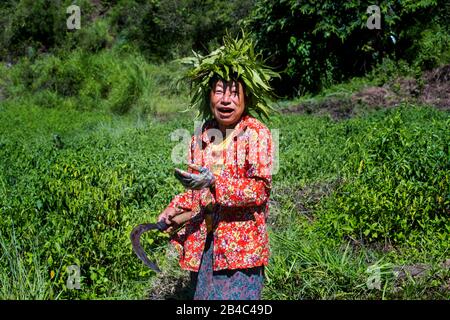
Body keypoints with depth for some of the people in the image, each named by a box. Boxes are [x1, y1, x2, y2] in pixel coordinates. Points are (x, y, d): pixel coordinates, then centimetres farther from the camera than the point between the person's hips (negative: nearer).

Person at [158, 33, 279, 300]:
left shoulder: (257, 133, -9)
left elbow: (261, 189, -17)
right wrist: (176, 208, 6)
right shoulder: (202, 135, 8)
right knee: (204, 294, 12)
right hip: (203, 241, 6)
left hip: (241, 242, -5)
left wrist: (213, 182, -27)